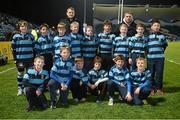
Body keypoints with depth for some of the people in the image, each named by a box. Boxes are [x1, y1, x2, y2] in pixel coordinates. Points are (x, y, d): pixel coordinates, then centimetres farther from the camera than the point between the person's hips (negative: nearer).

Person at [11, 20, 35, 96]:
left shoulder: (31, 36, 2)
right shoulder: (15, 37, -3)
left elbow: (34, 47, 6)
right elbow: (14, 49, 0)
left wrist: (34, 57, 3)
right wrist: (15, 59, -4)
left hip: (30, 58, 1)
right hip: (20, 59, -1)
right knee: (20, 73, 12)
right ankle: (20, 88, 25)